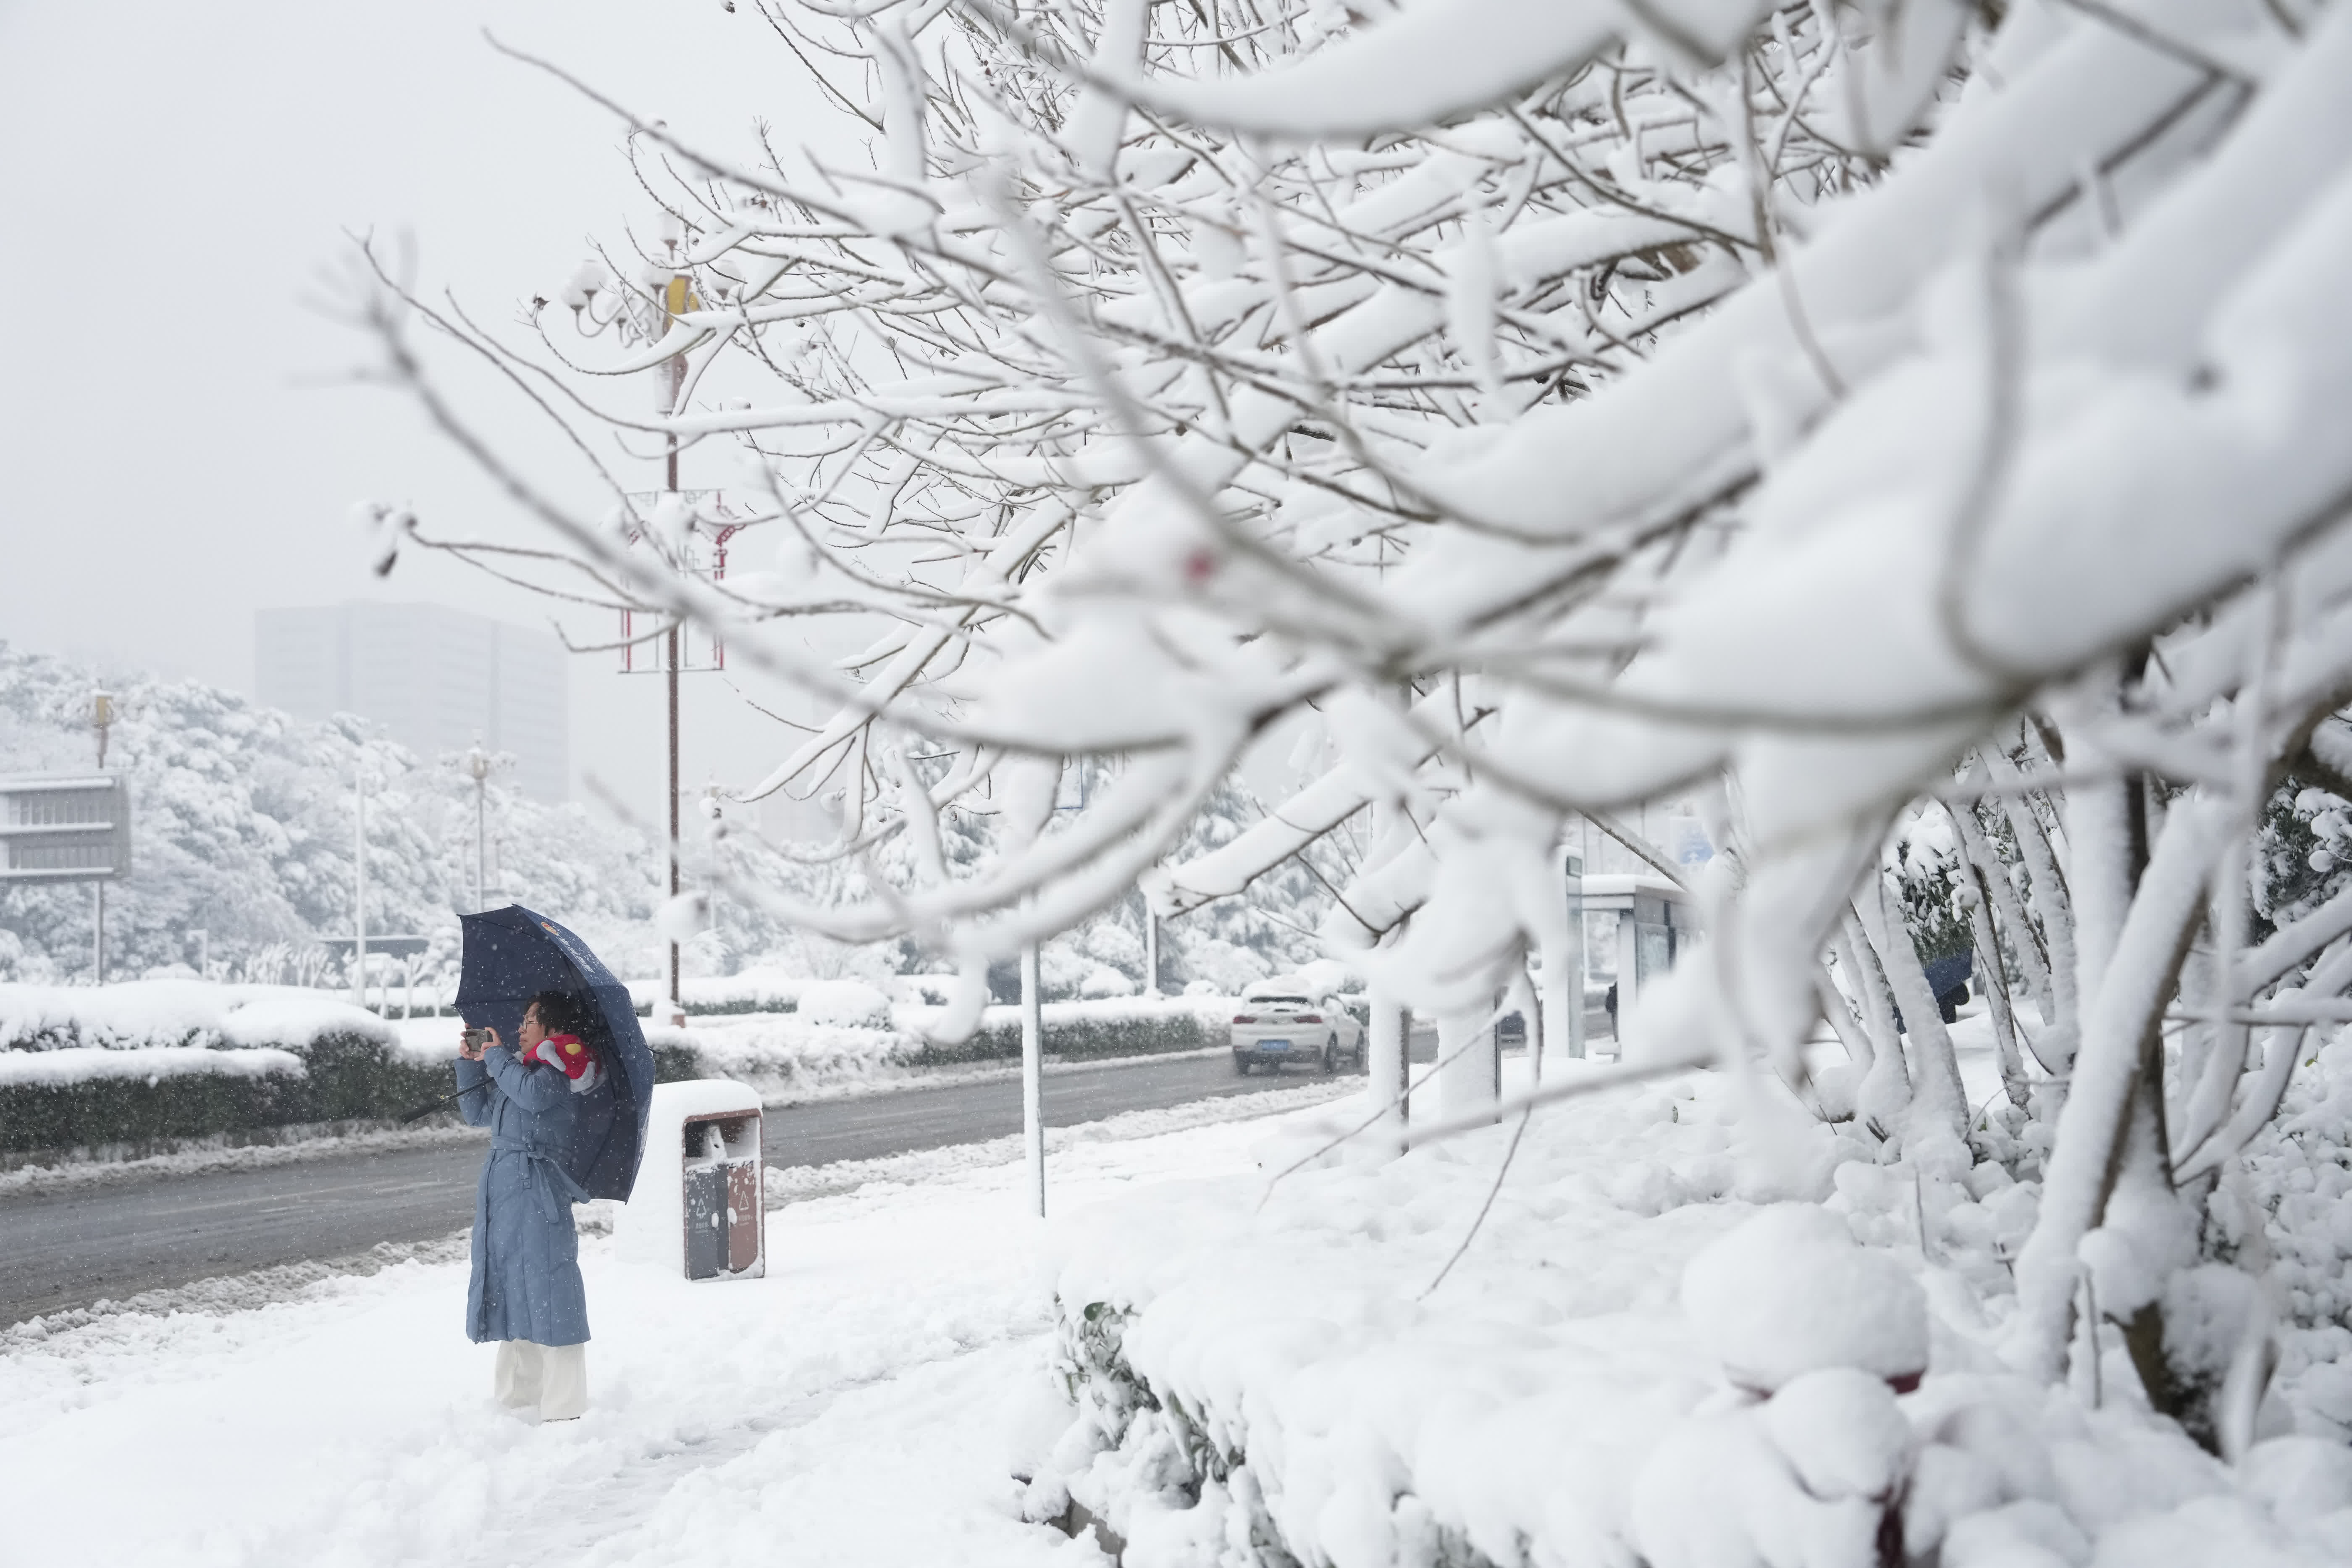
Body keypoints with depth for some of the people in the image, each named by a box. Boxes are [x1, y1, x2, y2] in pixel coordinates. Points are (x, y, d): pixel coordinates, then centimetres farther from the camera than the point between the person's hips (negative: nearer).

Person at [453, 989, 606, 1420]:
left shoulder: (561, 1069, -6)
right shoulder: (522, 1069, 18)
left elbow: (533, 1094, -27)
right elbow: (478, 1113, 27)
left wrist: (496, 1056, -12)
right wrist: (469, 1063, 16)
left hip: (536, 1189, -9)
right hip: (502, 1189, 9)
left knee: (544, 1289, -8)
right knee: (510, 1289, 13)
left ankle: (564, 1408, -4)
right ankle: (516, 1395, 23)